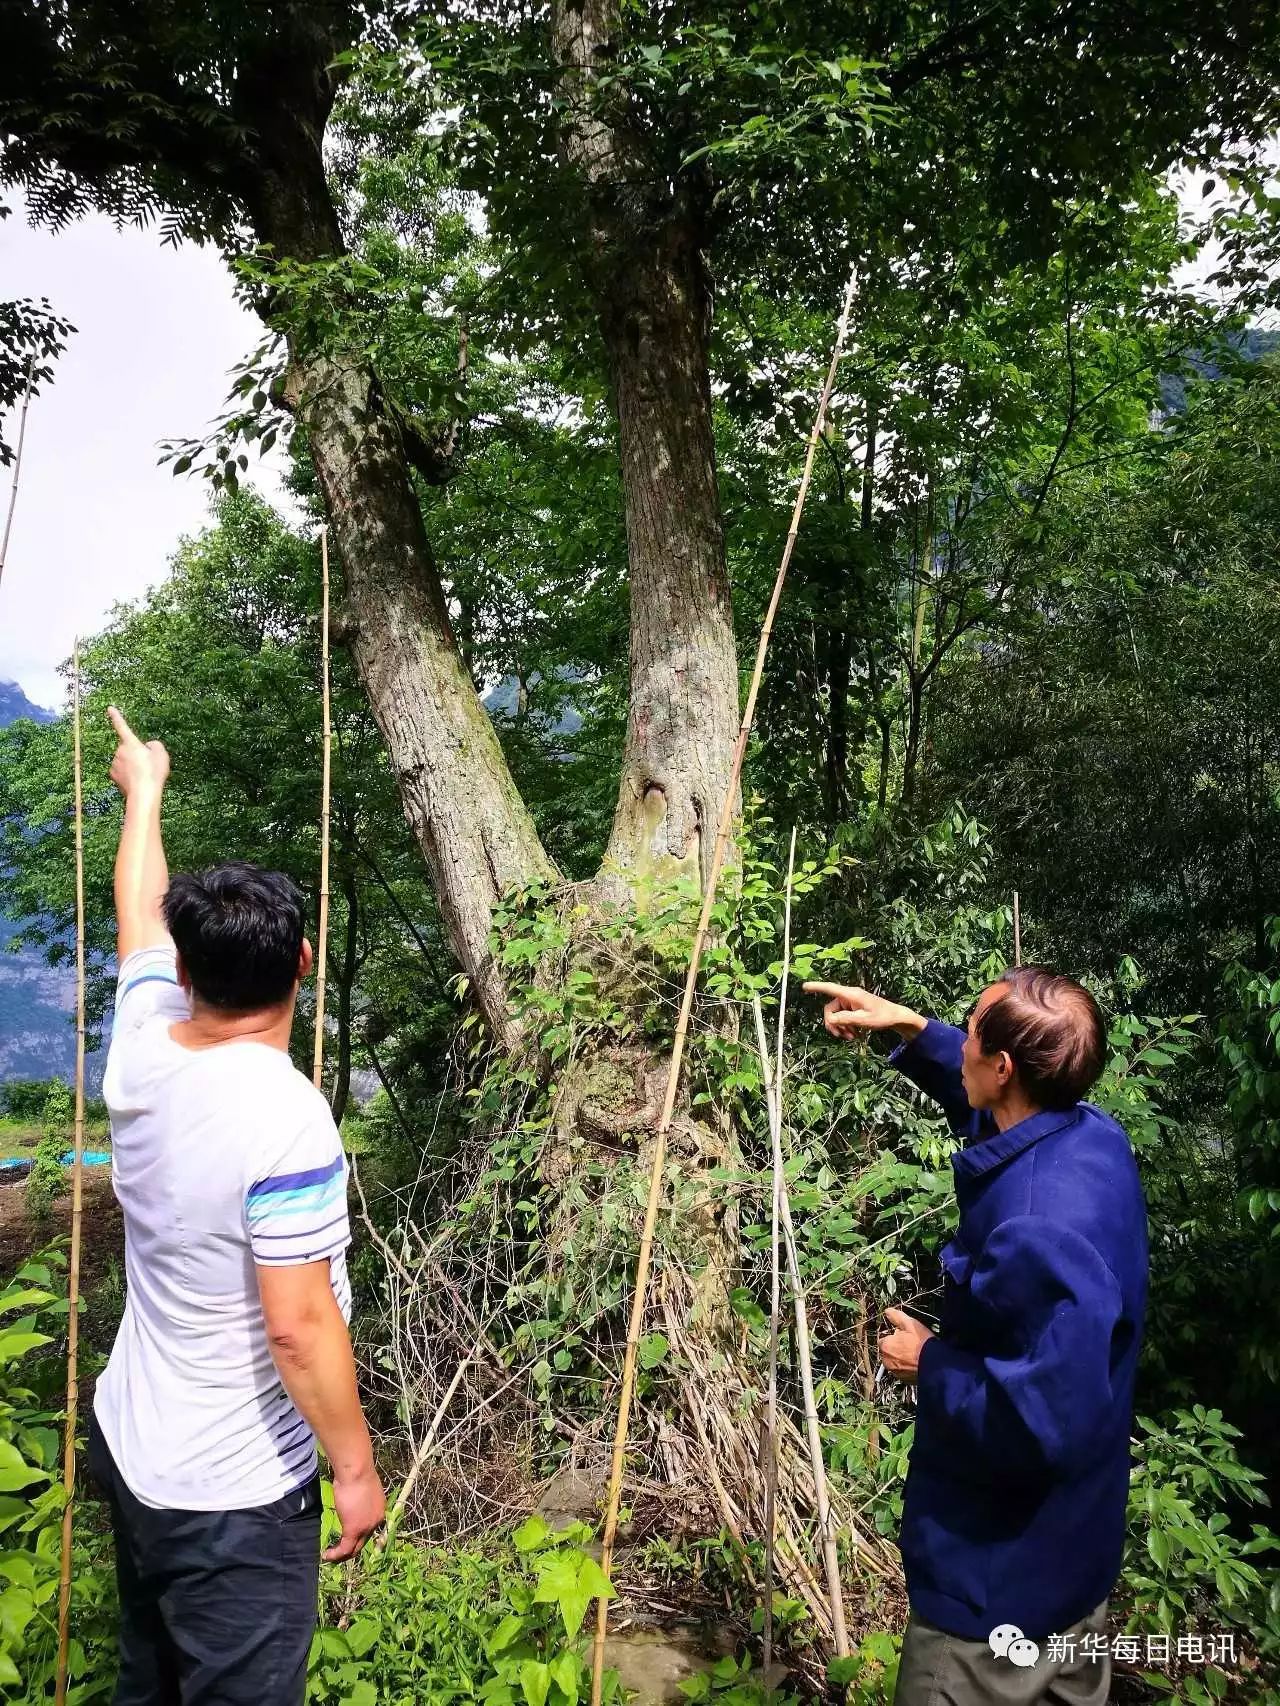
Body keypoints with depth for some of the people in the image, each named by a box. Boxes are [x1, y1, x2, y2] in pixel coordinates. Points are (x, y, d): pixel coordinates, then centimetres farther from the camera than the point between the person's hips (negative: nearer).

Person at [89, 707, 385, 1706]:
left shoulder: (144, 1051, -7)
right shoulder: (285, 1115, -29)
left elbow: (142, 916, 11)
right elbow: (299, 1325, -27)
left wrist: (144, 787, 27)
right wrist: (357, 1467, -13)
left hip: (129, 1446, 7)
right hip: (232, 1495, -7)